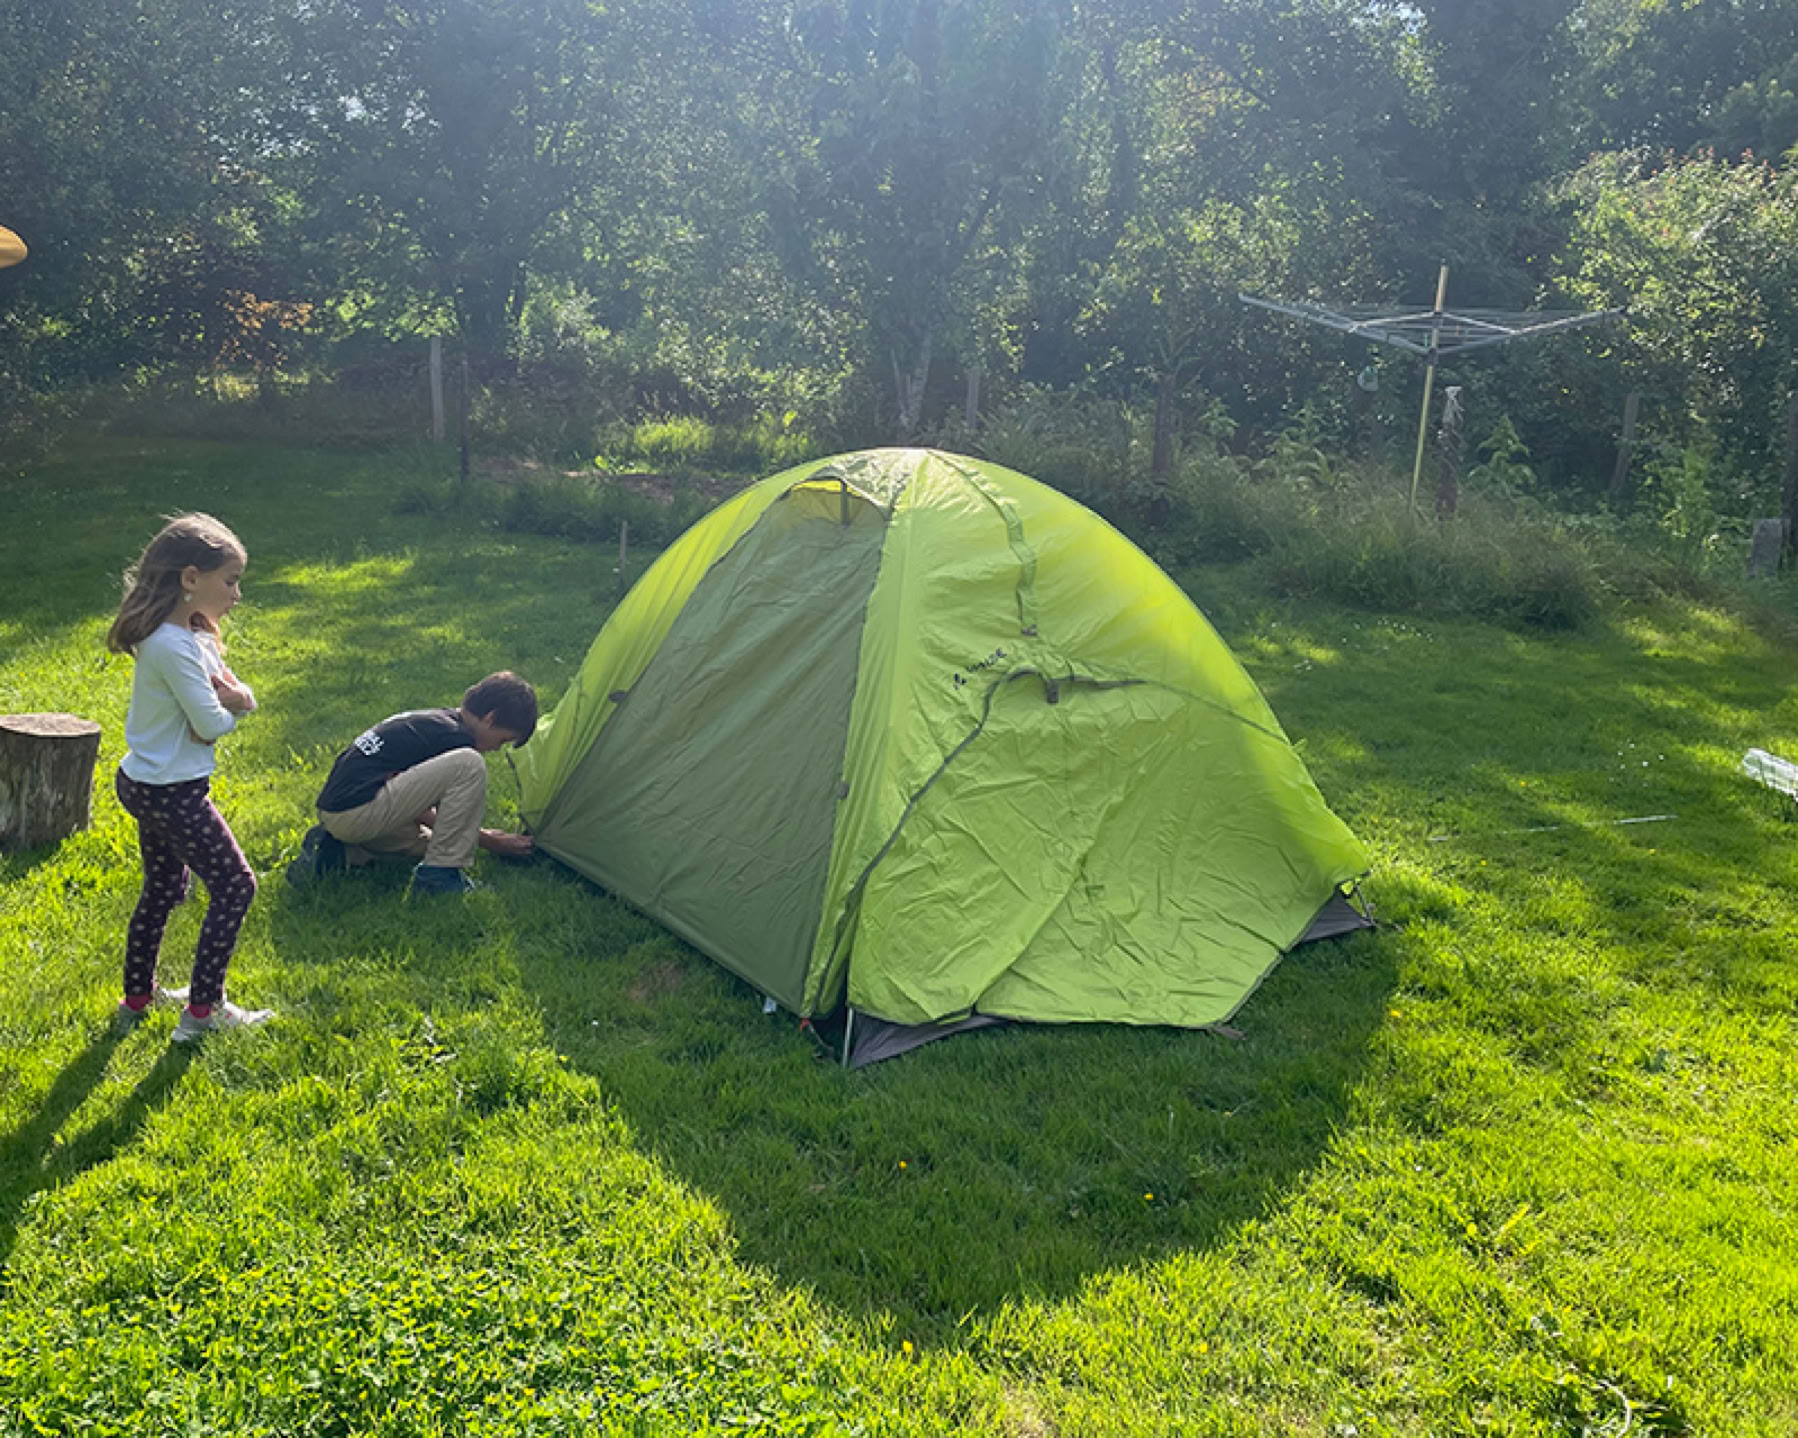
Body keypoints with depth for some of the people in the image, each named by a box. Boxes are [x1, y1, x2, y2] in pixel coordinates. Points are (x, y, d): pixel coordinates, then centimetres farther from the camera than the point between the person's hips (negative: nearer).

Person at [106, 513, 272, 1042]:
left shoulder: (191, 633, 6)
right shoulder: (176, 647, -26)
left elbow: (241, 700, 6)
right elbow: (213, 724, -22)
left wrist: (233, 698, -16)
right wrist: (227, 707, -1)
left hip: (145, 783, 10)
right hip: (173, 793, -10)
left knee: (162, 890, 22)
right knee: (235, 886, 0)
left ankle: (137, 1000, 35)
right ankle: (202, 1011, 8)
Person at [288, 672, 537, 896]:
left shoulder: (432, 720, 19)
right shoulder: (454, 736, -9)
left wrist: (483, 834, 29)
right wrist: (492, 842, 16)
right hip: (356, 812, -11)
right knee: (469, 765, -17)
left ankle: (336, 851, 15)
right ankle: (438, 873, -9)